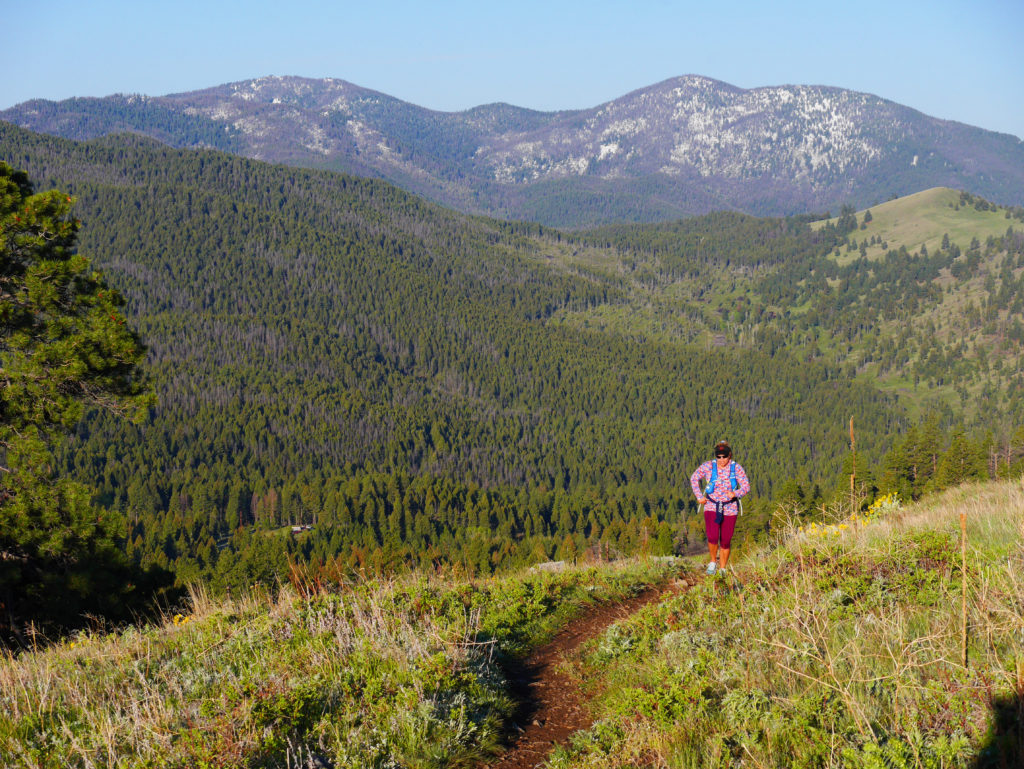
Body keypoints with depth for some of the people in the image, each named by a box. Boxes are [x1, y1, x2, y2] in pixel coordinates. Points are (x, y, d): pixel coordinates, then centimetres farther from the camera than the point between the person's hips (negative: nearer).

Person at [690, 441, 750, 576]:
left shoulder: (736, 468, -6)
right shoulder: (708, 466, -5)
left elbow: (746, 486, -4)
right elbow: (694, 478, 9)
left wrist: (736, 493, -24)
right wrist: (699, 496, 1)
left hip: (730, 509, 1)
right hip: (711, 507, -1)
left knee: (725, 541, 3)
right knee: (713, 537, -18)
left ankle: (722, 569, 20)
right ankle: (713, 562, 9)